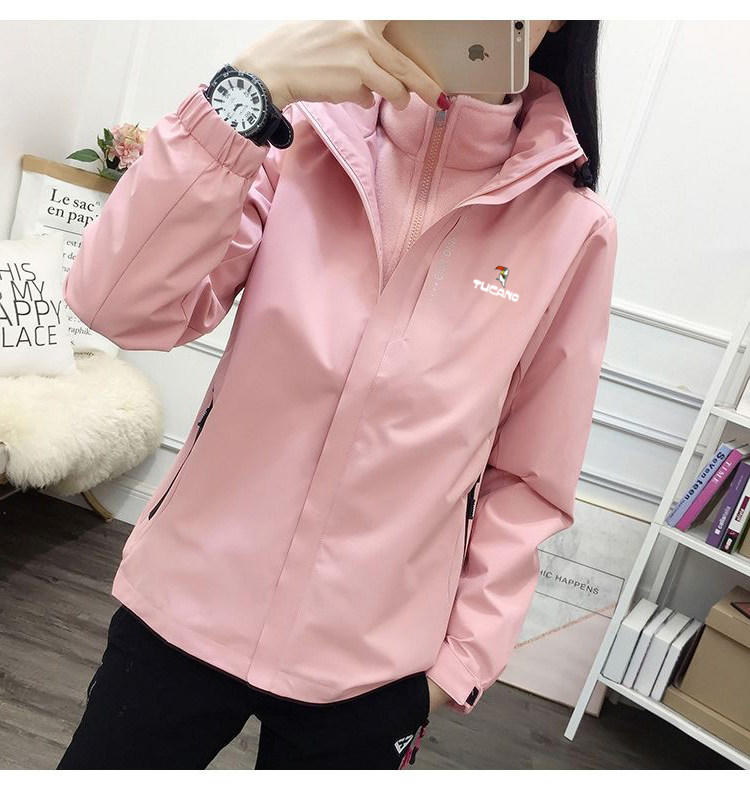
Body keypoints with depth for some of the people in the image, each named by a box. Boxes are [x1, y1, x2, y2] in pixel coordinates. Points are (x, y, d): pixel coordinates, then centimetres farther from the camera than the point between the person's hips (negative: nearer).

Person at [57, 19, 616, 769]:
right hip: (188, 601, 1)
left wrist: (465, 655, -1)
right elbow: (120, 305, -15)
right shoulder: (305, 133, -4)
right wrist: (250, 90, -23)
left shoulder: (573, 229, -6)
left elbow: (525, 479, -1)